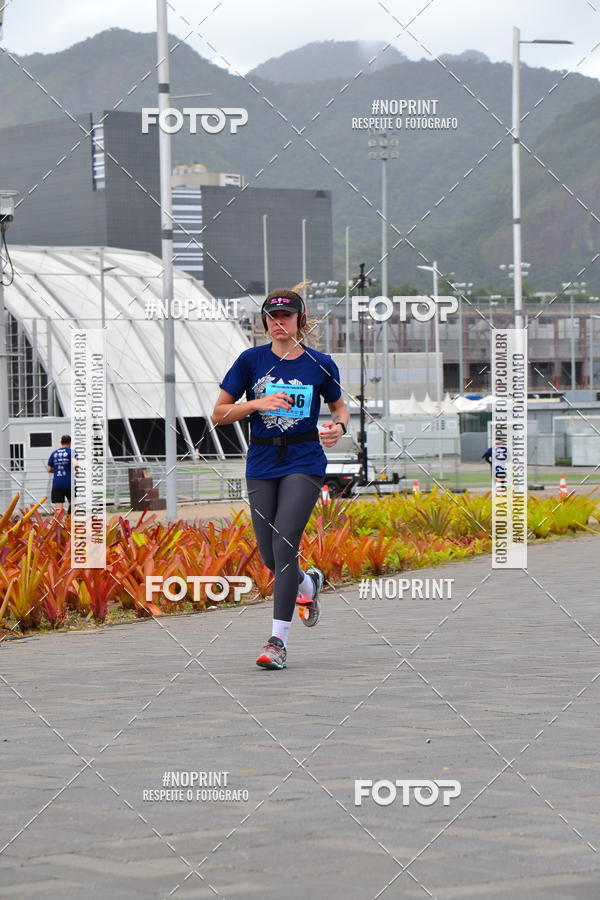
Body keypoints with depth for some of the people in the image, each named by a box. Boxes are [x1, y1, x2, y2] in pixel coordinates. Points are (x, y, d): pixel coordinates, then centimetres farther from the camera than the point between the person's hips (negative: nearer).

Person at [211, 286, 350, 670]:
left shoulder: (320, 364, -1)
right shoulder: (252, 360, 0)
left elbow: (340, 407, 15)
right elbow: (219, 414, 2)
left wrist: (339, 427, -7)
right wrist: (258, 403, -15)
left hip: (304, 462, -3)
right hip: (262, 463, 3)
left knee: (284, 544, -16)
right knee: (270, 556, 6)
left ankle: (278, 639, -13)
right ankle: (308, 584, 42)